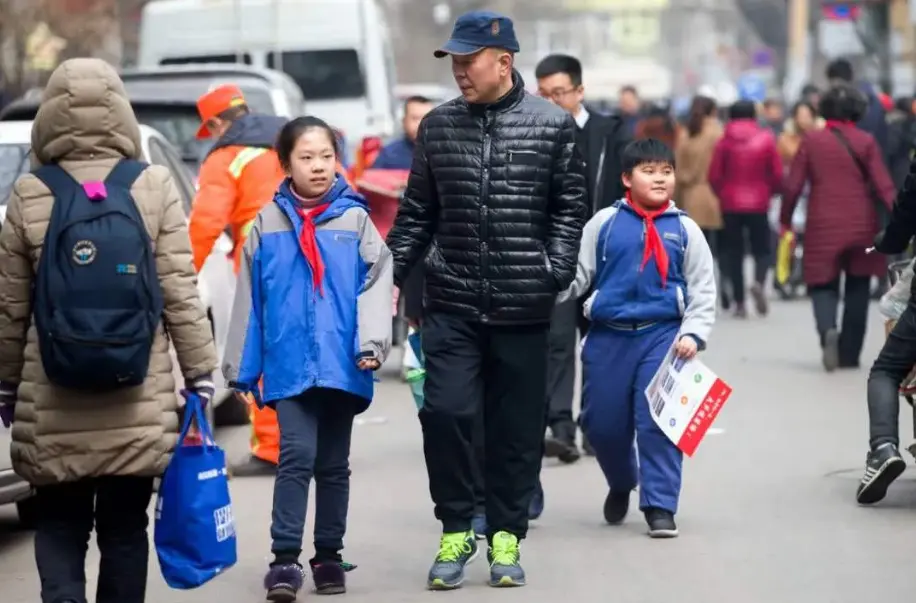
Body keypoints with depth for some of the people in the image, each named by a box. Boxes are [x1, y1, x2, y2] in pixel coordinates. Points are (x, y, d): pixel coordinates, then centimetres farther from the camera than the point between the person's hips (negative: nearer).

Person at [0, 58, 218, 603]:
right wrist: (200, 373, 4)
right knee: (124, 527, 11)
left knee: (59, 525, 9)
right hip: (140, 405, 0)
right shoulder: (154, 187, -4)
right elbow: (181, 295, -4)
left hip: (52, 406, 0)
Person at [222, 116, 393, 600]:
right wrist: (240, 366, 7)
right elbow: (250, 298, 6)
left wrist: (371, 342, -18)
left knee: (333, 464, 12)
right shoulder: (268, 224, 3)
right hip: (289, 365, -1)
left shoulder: (355, 220, 0)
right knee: (297, 456, -11)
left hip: (341, 366, 1)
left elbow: (375, 284, -4)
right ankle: (285, 559, -8)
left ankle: (328, 555, 23)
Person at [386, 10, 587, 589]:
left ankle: (506, 537, 18)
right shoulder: (438, 126, 7)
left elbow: (570, 208, 2)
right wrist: (391, 273, 4)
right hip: (452, 302, 2)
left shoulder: (553, 125, -1)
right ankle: (456, 530, 8)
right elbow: (418, 211, 13)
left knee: (516, 427, 5)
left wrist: (555, 274, -8)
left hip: (523, 306, -1)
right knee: (445, 411, -8)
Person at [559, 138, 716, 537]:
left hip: (662, 335, -1)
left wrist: (692, 334, -7)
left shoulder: (684, 229, 3)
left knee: (658, 422, -9)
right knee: (602, 423, 8)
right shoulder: (605, 223, 3)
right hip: (608, 336, 1)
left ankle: (660, 505, 0)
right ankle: (621, 485, 36)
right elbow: (577, 275, 5)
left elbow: (703, 291, 5)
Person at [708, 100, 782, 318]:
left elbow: (714, 175, -3)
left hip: (730, 204, 1)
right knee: (761, 249, 9)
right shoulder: (766, 139, -2)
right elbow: (777, 174, -2)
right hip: (758, 204, -1)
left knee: (733, 251, 8)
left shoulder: (725, 141, -2)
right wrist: (770, 192, 17)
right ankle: (759, 282, -21)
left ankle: (739, 302, 3)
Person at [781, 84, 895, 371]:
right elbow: (883, 185, -9)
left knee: (823, 285, 7)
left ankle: (827, 329, -24)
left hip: (823, 228, 0)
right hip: (861, 226, 0)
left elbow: (793, 185, -1)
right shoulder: (866, 141, -3)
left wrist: (785, 220, 10)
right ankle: (849, 354, 13)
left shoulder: (812, 140, -1)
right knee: (857, 291, 13)